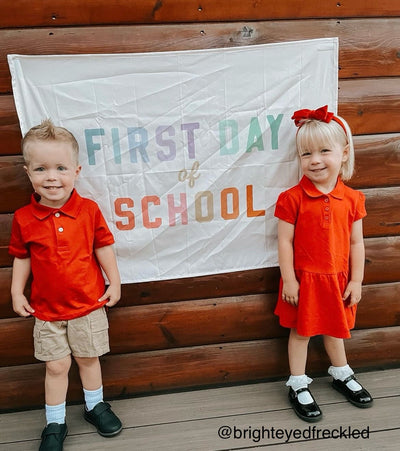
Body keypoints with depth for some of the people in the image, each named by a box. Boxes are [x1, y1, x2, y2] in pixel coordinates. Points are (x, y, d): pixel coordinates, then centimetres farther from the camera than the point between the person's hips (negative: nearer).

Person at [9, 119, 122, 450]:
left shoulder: (89, 210, -12)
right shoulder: (24, 218, -9)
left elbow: (103, 247, -3)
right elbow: (22, 257, 3)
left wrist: (114, 282, -1)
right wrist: (17, 292, 2)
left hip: (88, 303, 0)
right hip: (46, 308, 1)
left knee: (88, 358, 16)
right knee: (56, 366, 11)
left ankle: (95, 406, 40)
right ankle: (55, 423, 32)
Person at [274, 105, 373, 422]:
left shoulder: (351, 199, -4)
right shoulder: (292, 198, -14)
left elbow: (356, 242, 2)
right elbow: (285, 241, -12)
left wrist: (356, 280, 2)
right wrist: (288, 280, -13)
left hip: (337, 278, 4)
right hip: (304, 278, -3)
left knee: (335, 327, 23)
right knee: (301, 331, 11)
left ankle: (342, 375, 48)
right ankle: (298, 386, 29)